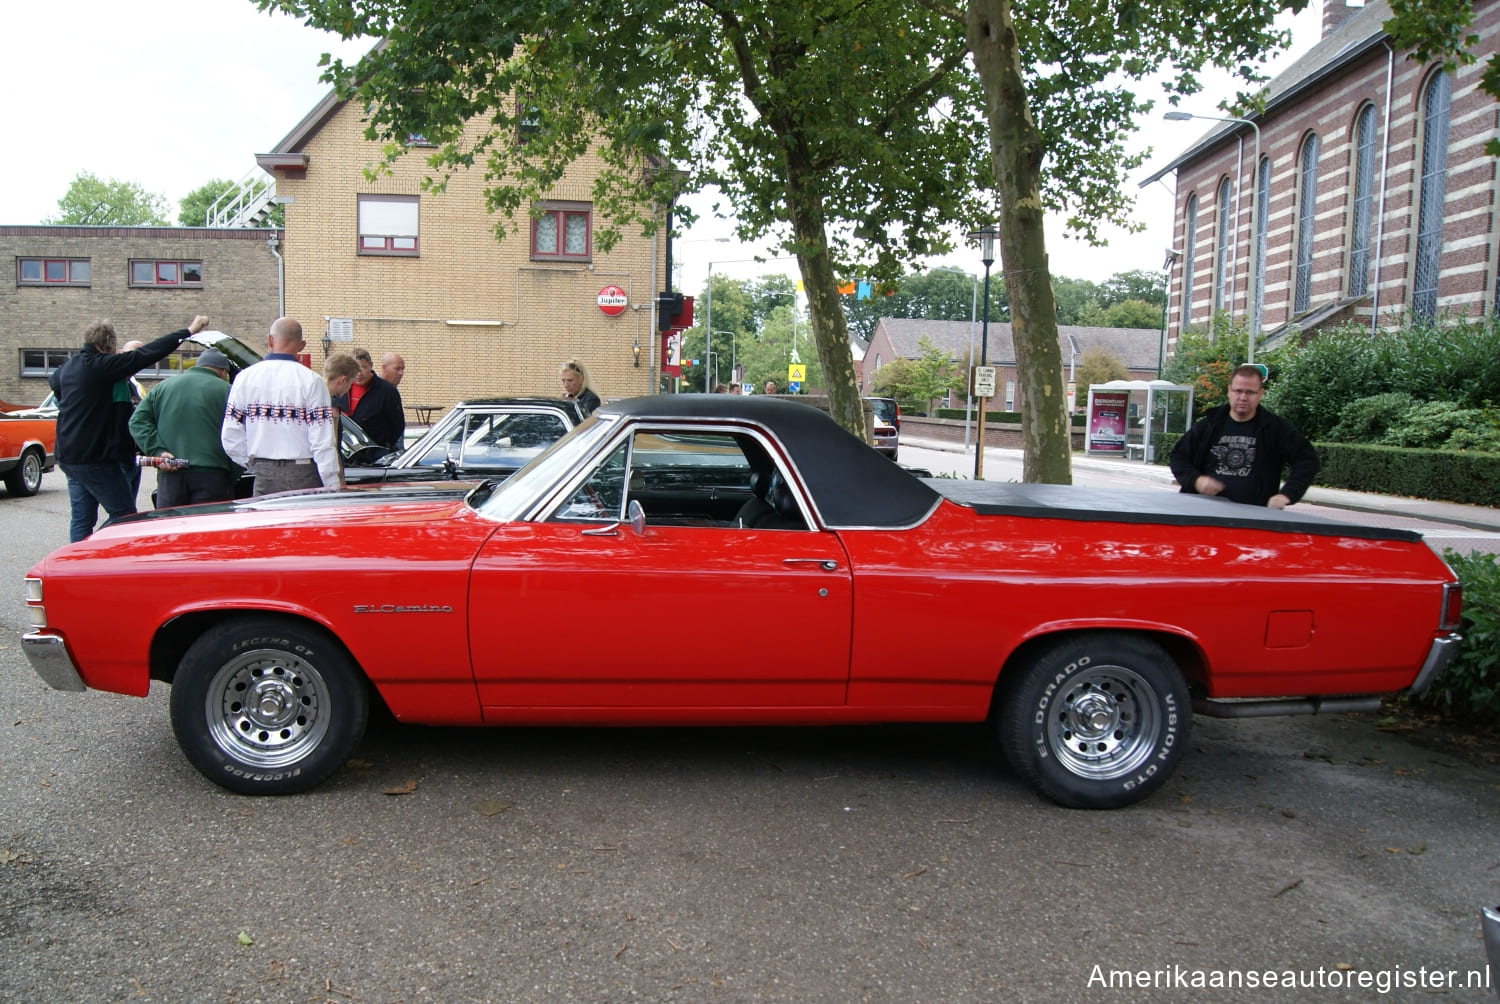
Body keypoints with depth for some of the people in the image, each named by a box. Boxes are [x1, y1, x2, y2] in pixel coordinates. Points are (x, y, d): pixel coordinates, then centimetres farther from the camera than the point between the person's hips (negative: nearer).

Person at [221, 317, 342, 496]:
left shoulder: (244, 378, 4)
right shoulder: (311, 381, -7)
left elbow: (231, 438, 4)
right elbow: (323, 443, -12)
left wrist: (255, 466, 17)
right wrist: (333, 488, -8)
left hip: (263, 476, 4)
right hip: (302, 476, -4)